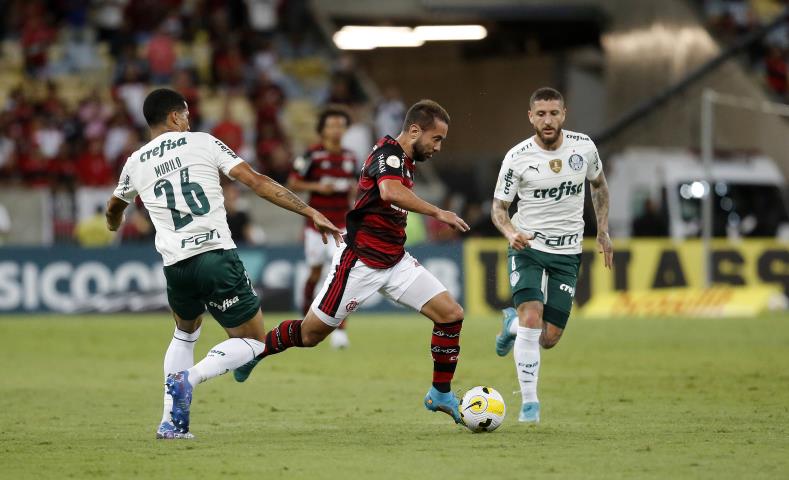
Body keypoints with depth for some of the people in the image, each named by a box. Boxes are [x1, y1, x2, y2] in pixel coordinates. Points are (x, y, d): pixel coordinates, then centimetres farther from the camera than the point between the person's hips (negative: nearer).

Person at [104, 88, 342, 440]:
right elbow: (257, 182, -1)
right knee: (254, 342, 8)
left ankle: (171, 422, 20)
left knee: (185, 332, 31)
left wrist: (114, 226, 61)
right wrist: (311, 213, 1)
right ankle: (189, 378, -17)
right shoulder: (203, 142, 6)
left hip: (175, 265, 4)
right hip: (216, 255, -4)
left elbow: (114, 210, 35)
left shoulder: (135, 164, 15)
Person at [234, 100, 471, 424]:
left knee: (451, 314, -6)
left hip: (395, 262, 8)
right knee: (311, 333, 1)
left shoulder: (405, 160, 11)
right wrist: (437, 213, -37)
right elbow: (390, 191, -39)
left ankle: (440, 394, 6)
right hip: (360, 261, -8)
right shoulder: (388, 153, -18)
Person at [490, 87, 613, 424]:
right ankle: (529, 402, -9)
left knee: (549, 339, 0)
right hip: (528, 248, -3)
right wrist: (511, 233, -25)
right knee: (532, 319, -22)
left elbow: (599, 185, 16)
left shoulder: (584, 147, -4)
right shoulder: (517, 158, -12)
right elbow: (499, 207, -4)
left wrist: (603, 231, 10)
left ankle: (513, 323, 35)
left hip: (567, 253, 3)